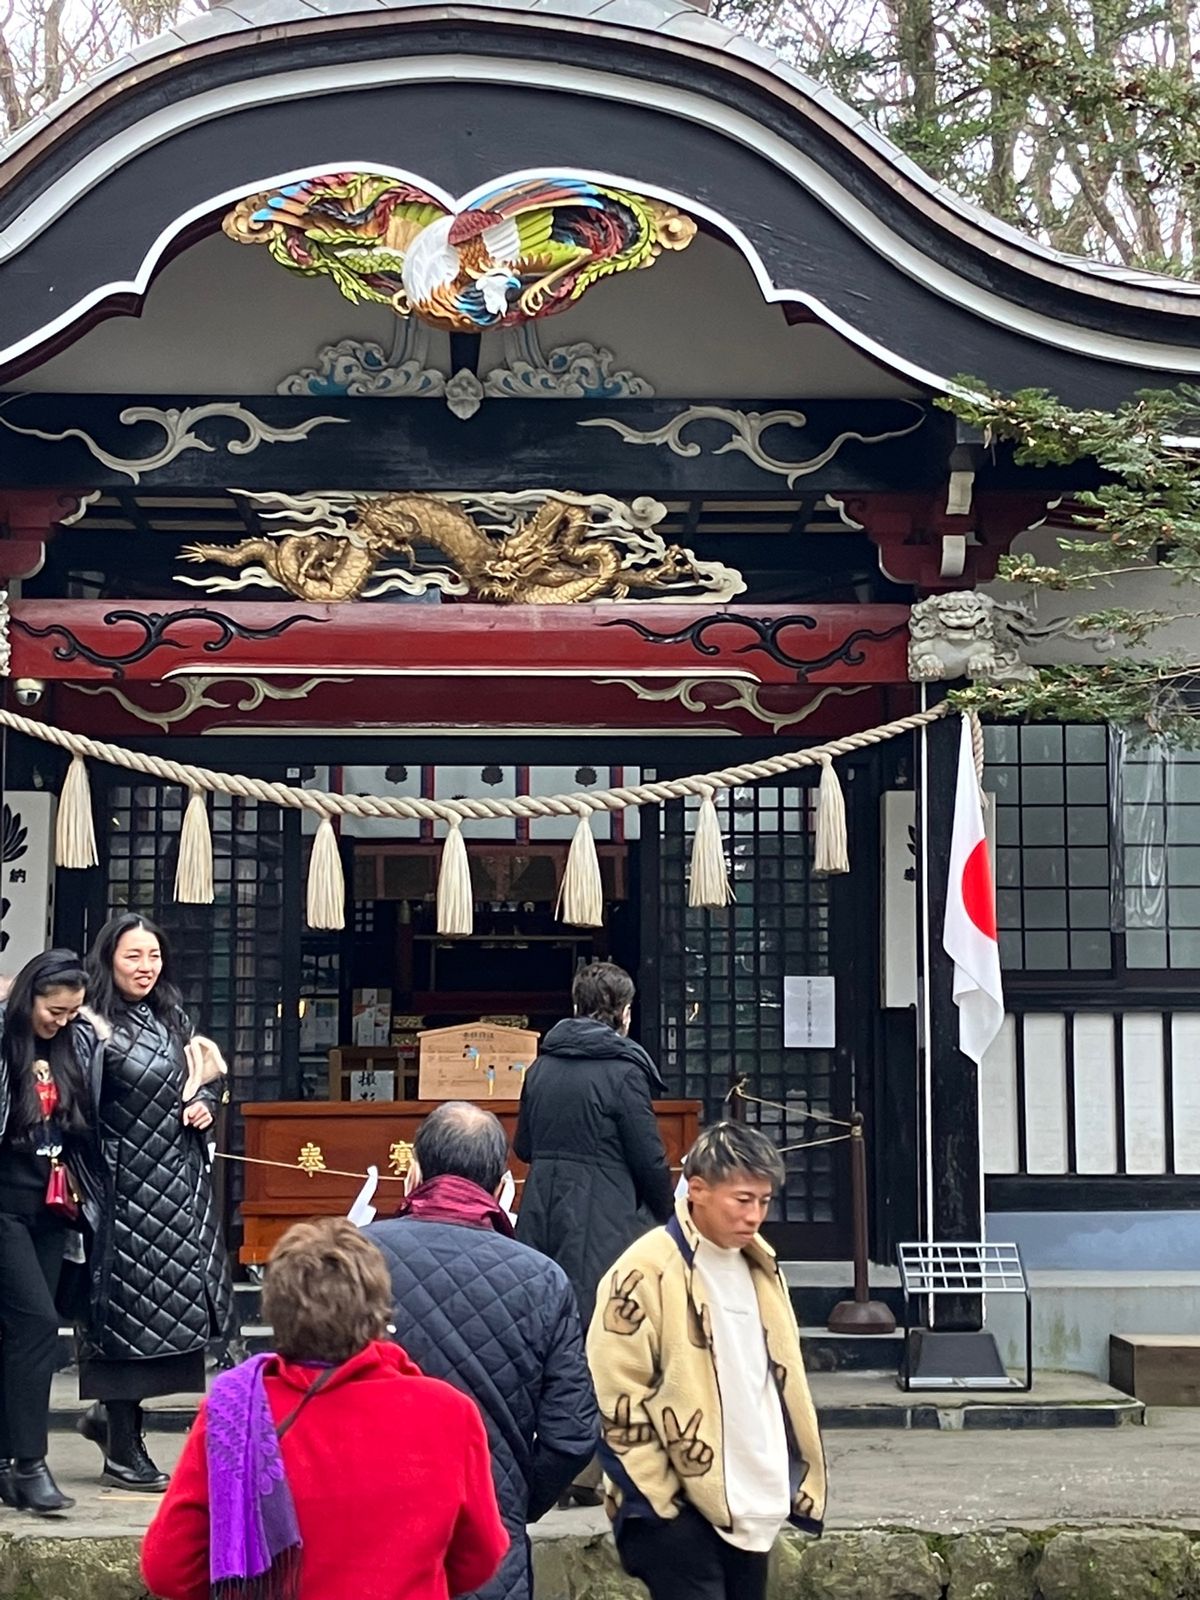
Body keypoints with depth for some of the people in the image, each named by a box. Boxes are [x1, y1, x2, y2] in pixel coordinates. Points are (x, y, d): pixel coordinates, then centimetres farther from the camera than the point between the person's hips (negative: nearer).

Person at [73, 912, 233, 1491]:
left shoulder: (174, 1020, 12)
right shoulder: (97, 1028, -11)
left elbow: (207, 1079, 24)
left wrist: (205, 1102, 6)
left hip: (181, 1181, 7)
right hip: (127, 1185, -7)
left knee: (176, 1302, 10)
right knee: (127, 1306, -1)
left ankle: (110, 1412, 29)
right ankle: (122, 1452, 9)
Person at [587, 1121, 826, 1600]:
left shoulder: (757, 1264, 11)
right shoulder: (648, 1272, -14)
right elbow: (617, 1397, -15)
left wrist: (795, 1478, 15)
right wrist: (660, 1496, -14)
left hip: (751, 1505, 8)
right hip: (676, 1507, -8)